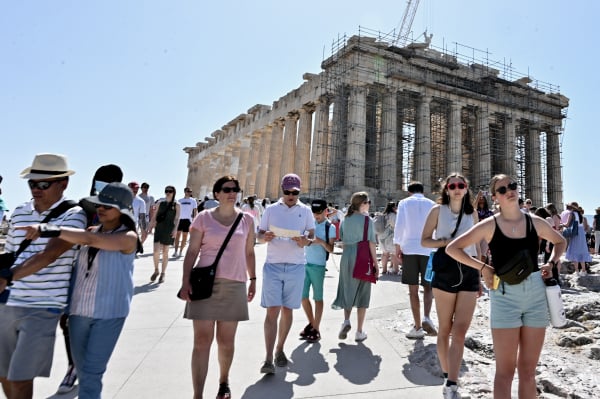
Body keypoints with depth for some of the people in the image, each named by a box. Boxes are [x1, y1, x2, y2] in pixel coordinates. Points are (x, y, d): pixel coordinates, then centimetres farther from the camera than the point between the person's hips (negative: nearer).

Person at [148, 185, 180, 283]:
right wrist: (150, 226, 9)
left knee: (165, 252, 5)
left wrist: (175, 229, -18)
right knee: (156, 251, -8)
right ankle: (156, 270, 15)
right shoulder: (160, 203, 9)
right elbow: (154, 216, 13)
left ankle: (163, 274, 17)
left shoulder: (176, 205, 2)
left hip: (169, 230, -2)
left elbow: (177, 218, -6)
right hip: (159, 229, 2)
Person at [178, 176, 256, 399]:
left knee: (226, 340, 11)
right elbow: (192, 252, -1)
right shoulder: (204, 218, 0)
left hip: (234, 285, 2)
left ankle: (224, 381, 37)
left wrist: (253, 279, 12)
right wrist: (185, 281, -8)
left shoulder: (247, 220, 7)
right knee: (202, 340, -2)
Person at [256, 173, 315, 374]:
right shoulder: (271, 209, 4)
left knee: (287, 310, 10)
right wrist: (264, 237, -17)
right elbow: (259, 234, 7)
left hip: (296, 267, 1)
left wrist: (306, 241, -15)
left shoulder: (305, 211, 4)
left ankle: (280, 350, 27)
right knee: (272, 310, -5)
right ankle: (268, 358, -1)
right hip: (273, 266, -1)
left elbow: (312, 235, 8)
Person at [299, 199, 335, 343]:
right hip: (304, 263, 5)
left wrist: (321, 242, -24)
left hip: (318, 266, -4)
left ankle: (316, 329, 16)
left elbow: (331, 249, -7)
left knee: (318, 298, 5)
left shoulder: (330, 227, -4)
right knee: (303, 296, 9)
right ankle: (311, 322, 30)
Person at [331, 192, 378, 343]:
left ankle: (346, 321, 2)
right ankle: (359, 331, 13)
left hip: (347, 256, 4)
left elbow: (342, 241, 11)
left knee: (348, 290, 18)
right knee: (362, 293, 7)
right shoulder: (367, 219, -7)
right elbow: (371, 243, -9)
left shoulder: (345, 219, 7)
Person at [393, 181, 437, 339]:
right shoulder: (431, 204, 9)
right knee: (428, 286, 12)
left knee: (413, 289, 5)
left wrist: (397, 247, 2)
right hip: (428, 249, 1)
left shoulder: (404, 203, 5)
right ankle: (426, 318, -10)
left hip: (409, 248, -1)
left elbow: (399, 226, -4)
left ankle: (418, 327, 8)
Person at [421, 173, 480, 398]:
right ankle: (446, 376, 25)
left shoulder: (472, 213, 11)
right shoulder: (438, 210, 2)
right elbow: (424, 241, 0)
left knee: (460, 330, -5)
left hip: (469, 272, 3)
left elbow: (476, 245, 17)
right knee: (445, 329, 8)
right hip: (445, 271, -2)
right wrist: (447, 241, -16)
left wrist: (480, 276, 16)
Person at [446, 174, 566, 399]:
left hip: (536, 295, 3)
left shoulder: (535, 222, 5)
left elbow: (560, 241, 25)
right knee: (505, 371, 3)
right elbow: (452, 248, -3)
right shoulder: (490, 225, -4)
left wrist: (551, 263, 8)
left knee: (528, 371, 12)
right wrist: (483, 267, -9)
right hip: (504, 296, -3)